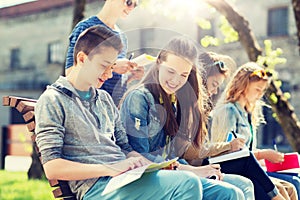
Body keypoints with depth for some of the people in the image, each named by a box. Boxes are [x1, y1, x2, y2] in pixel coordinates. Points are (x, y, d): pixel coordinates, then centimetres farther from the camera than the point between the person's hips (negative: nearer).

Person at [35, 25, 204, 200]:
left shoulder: (105, 98, 24)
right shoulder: (53, 101, 0)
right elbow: (52, 168, -10)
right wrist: (111, 169, -18)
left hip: (127, 179, 8)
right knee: (188, 184, -27)